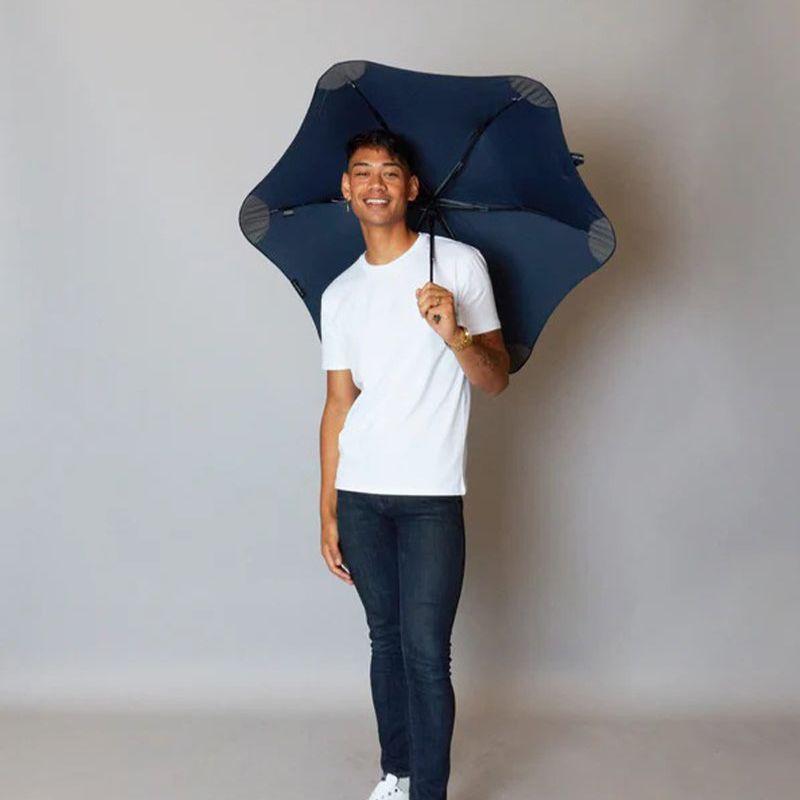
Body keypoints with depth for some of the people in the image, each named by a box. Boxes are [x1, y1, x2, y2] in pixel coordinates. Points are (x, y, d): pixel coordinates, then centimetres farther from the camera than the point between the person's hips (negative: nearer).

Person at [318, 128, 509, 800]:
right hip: (358, 496, 4)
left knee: (425, 654, -6)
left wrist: (454, 334, -24)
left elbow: (496, 381, -3)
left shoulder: (460, 264, -1)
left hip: (430, 497, -4)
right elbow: (339, 405, 11)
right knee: (386, 641, 14)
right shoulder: (339, 295, 11)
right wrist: (327, 512, 7)